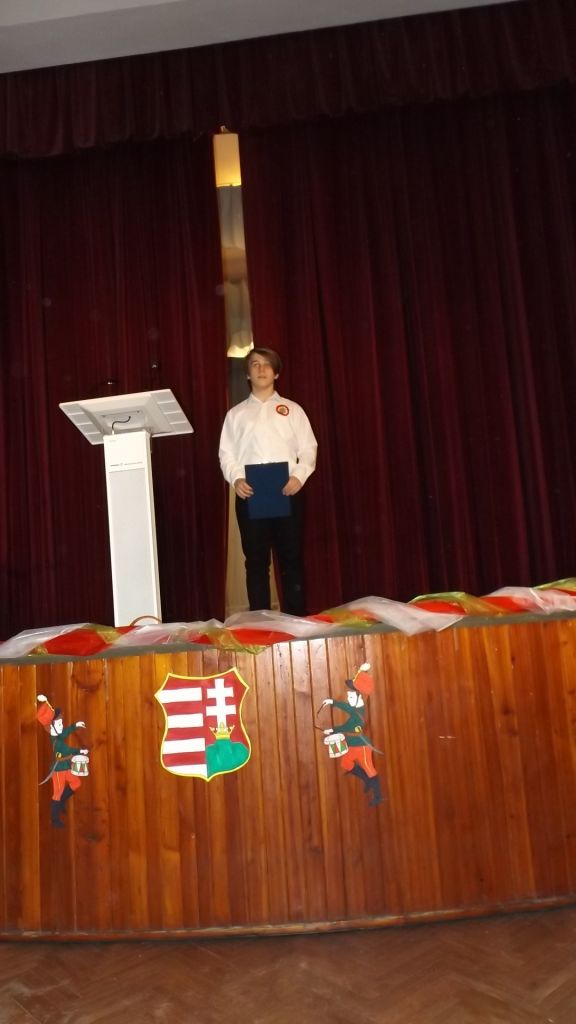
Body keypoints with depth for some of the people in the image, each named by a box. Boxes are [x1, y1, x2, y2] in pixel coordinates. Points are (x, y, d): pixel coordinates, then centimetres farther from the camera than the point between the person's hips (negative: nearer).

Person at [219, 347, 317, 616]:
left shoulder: (292, 409, 13)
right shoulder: (236, 413, 15)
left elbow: (308, 448, 6)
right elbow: (226, 453, 8)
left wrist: (299, 475, -12)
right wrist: (236, 478, -11)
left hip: (287, 493, 0)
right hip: (250, 495, 1)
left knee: (291, 559, 0)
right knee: (256, 561, 2)